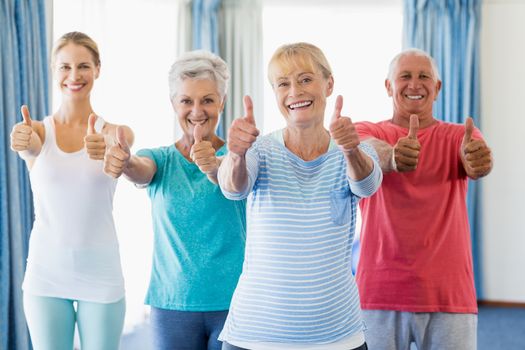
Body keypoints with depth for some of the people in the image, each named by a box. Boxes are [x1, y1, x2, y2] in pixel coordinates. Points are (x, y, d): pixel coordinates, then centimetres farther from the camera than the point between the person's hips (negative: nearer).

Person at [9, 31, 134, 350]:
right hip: (46, 274, 1)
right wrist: (23, 144, -47)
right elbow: (30, 144, -23)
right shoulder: (38, 130, 0)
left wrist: (106, 149, -50)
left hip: (101, 275, -1)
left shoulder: (115, 131, -2)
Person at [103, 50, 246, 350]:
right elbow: (143, 172, -18)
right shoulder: (162, 159, 4)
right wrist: (125, 162, -41)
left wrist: (213, 166, -47)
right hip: (172, 303, 2)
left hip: (232, 300, -1)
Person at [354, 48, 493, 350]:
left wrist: (477, 159, -40)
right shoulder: (367, 131, 3)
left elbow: (477, 161, -17)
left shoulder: (459, 135, 6)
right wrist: (391, 157, -43)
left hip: (450, 295, 1)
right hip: (380, 294, -1)